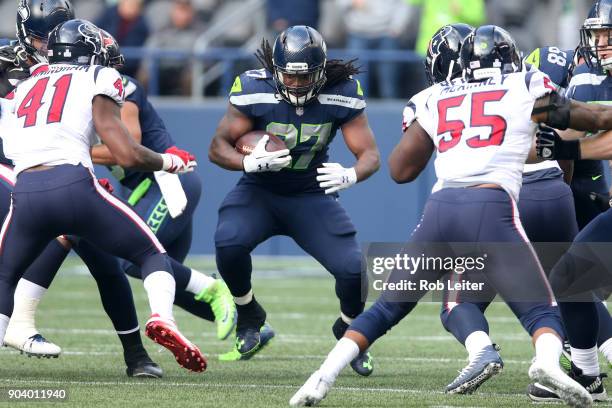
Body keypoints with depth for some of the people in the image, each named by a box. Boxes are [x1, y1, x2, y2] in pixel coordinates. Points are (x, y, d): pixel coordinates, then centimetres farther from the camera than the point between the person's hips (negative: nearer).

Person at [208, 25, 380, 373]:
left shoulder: (342, 96, -18)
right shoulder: (255, 91, -21)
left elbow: (371, 154, -14)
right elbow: (218, 147, -14)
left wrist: (351, 175, -38)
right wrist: (249, 162, -35)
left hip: (312, 194, 1)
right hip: (260, 190, -1)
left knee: (353, 268, -18)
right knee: (229, 242, -31)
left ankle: (349, 331, 18)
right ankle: (249, 317, 0)